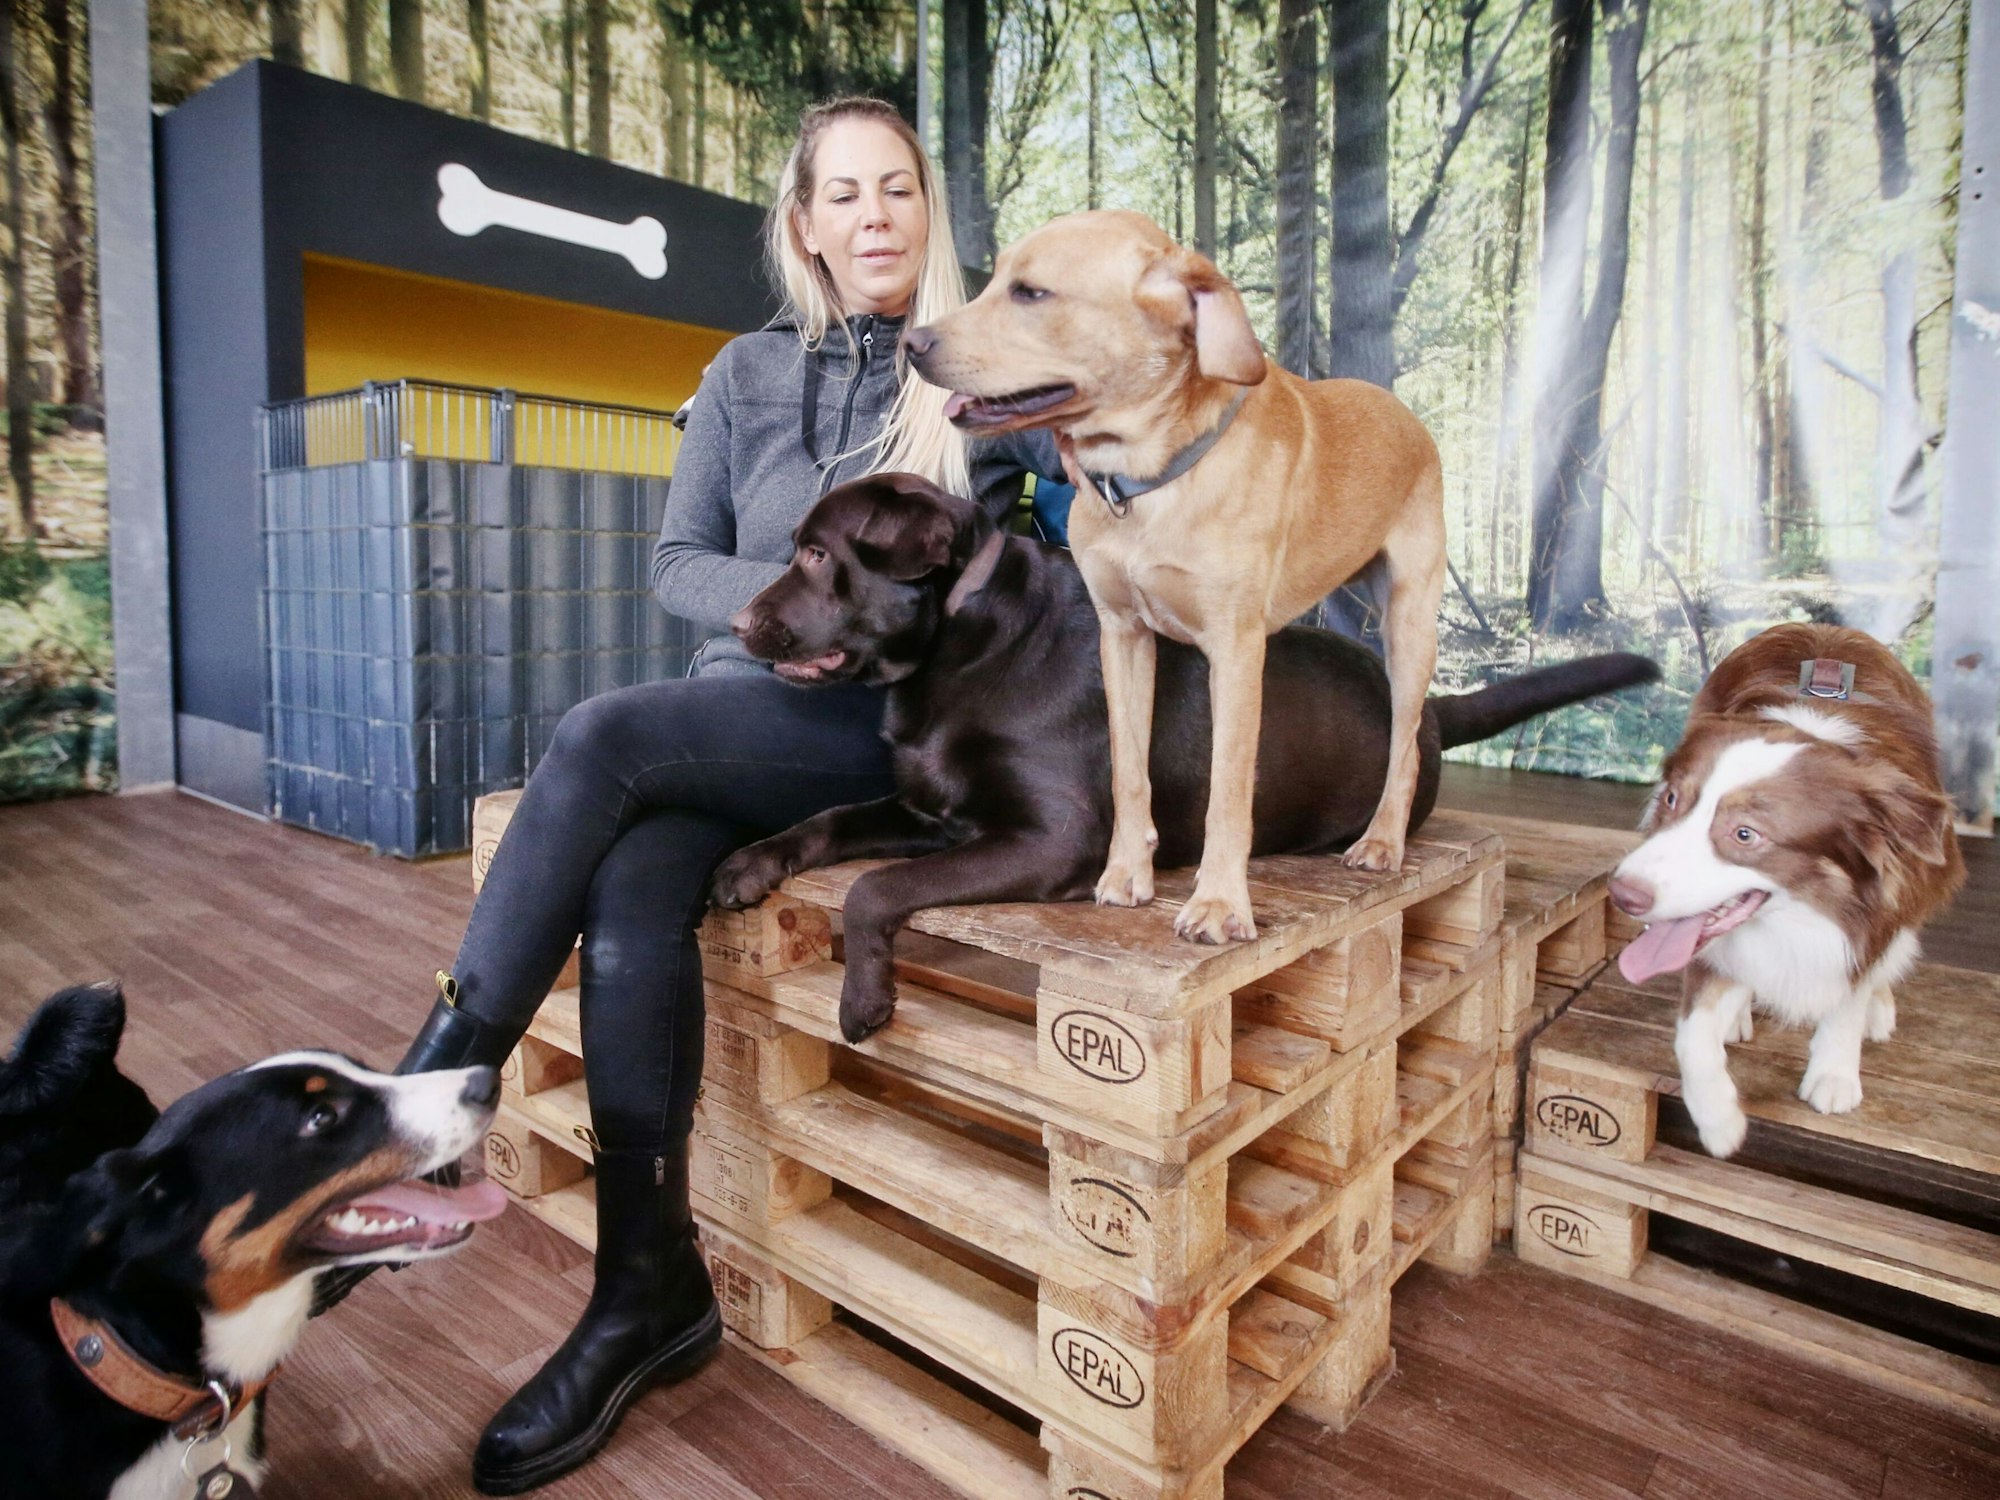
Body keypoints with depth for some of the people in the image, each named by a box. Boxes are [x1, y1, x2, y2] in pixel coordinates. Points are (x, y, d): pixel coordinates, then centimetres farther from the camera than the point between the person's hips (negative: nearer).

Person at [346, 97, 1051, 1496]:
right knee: (631, 897, -26)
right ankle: (648, 1286, -14)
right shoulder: (749, 372, 15)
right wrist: (784, 596, -8)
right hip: (739, 703, 4)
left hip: (892, 724, -3)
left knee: (605, 734, -28)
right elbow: (677, 563, 12)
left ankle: (425, 1104, -15)